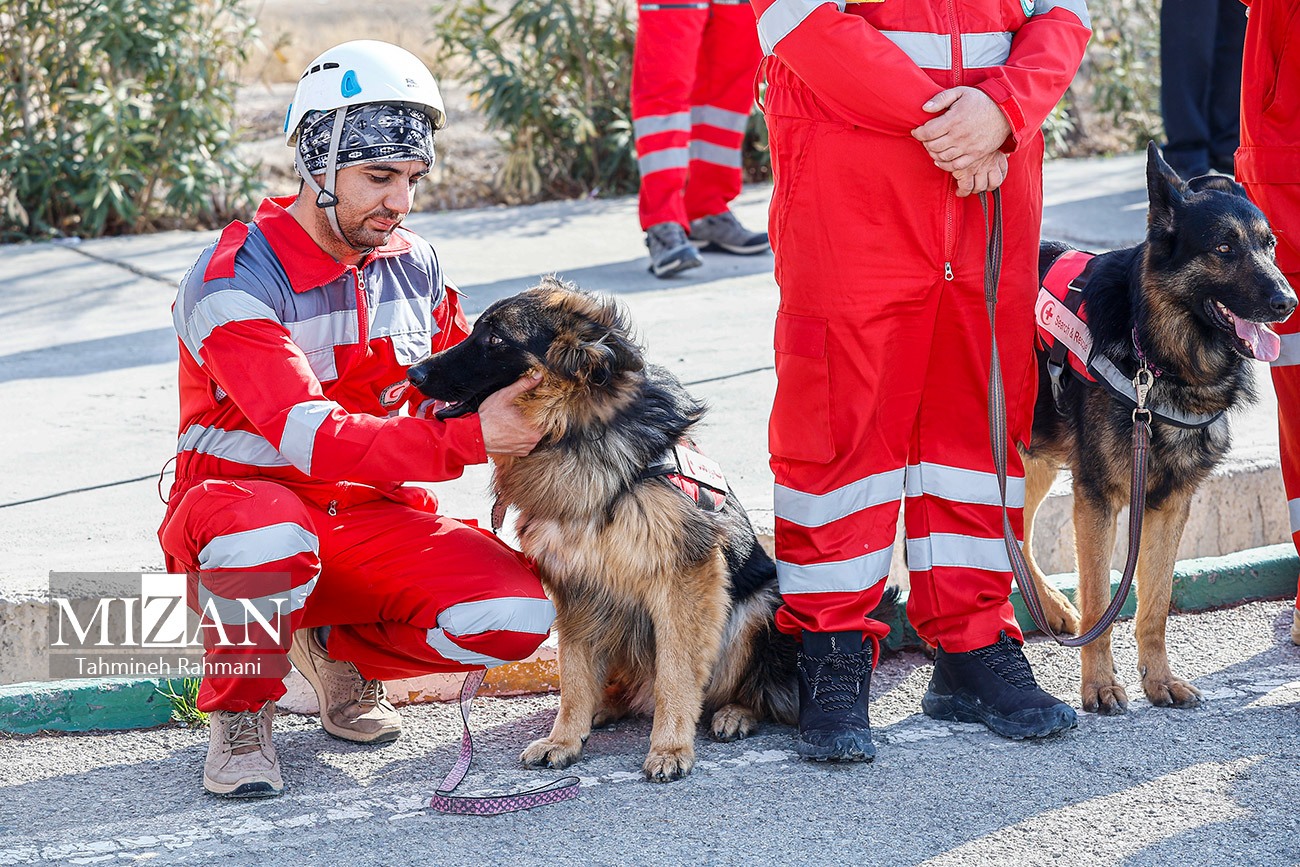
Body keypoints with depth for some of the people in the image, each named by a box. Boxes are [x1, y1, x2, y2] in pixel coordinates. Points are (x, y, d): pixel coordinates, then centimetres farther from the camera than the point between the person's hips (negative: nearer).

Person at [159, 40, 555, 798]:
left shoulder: (412, 264, 3)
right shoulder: (236, 281, -19)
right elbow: (313, 439, -29)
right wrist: (470, 440, -36)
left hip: (372, 515, 5)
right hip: (244, 500, -5)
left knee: (517, 614, -22)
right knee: (267, 538, -43)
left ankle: (339, 648, 9)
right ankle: (241, 713, -11)